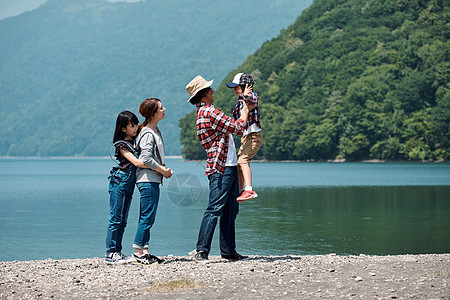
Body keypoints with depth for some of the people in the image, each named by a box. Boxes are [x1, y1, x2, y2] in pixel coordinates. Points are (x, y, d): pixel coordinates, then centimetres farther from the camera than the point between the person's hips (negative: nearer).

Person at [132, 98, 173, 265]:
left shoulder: (155, 131, 16)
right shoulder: (148, 134, -14)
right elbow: (146, 158, -21)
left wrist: (164, 169, 9)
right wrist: (162, 170, -13)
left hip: (152, 180, 10)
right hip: (148, 180, -10)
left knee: (146, 217, 11)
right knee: (148, 217, -8)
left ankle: (144, 251, 14)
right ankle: (138, 252, -5)